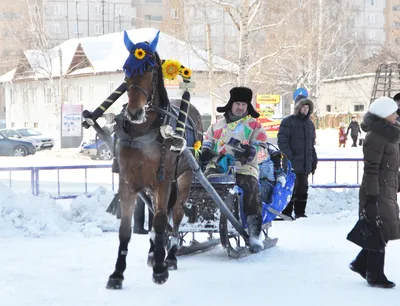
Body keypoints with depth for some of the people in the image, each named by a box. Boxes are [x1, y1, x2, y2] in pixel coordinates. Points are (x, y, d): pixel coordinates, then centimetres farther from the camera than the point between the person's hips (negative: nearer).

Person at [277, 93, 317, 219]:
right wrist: (289, 158, -18)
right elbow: (282, 141, -11)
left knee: (303, 190, 10)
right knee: (290, 189, -7)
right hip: (292, 165, -7)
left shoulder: (309, 124, 18)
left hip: (305, 165, 7)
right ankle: (286, 213, -2)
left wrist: (314, 161, 19)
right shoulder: (288, 122, -4)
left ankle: (300, 212, 18)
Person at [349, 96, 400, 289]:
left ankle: (361, 264, 26)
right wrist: (372, 197, -23)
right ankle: (375, 276, 6)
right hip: (377, 193, -9)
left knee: (381, 232, 13)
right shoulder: (375, 138, -17)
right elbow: (371, 170, -20)